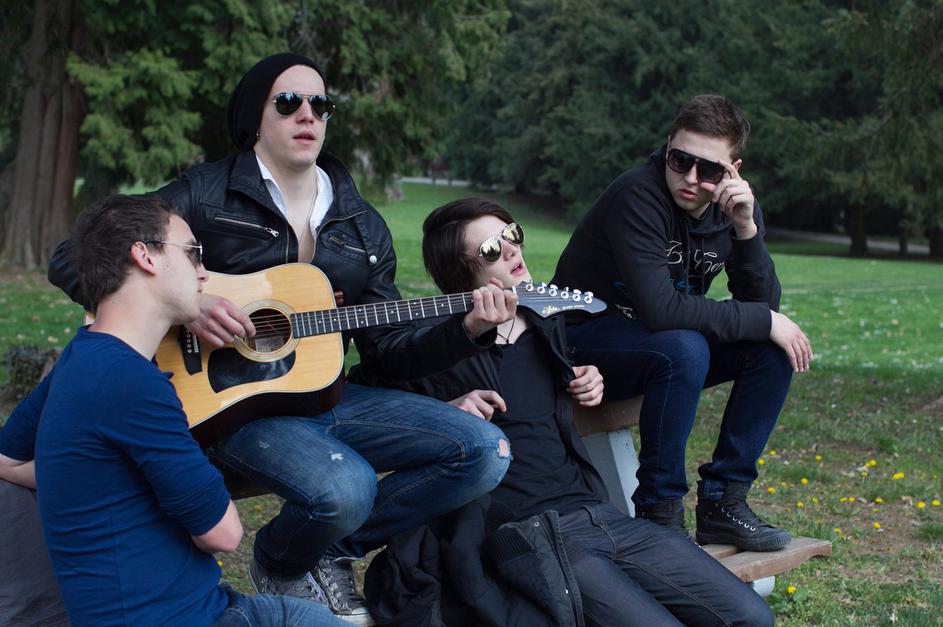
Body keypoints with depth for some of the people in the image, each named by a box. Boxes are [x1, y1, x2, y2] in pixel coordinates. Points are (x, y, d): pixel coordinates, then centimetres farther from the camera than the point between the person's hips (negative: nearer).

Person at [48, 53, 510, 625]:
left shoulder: (363, 225, 13)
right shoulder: (210, 193, -1)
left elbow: (387, 350, 12)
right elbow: (72, 259, -6)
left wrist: (466, 330, -6)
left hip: (323, 393, 6)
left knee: (486, 451, -12)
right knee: (344, 488, -35)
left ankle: (331, 552, 2)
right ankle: (279, 566, 2)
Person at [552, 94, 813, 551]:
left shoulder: (736, 207, -4)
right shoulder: (638, 196, -26)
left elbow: (762, 305, -11)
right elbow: (660, 309, -34)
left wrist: (746, 230, -27)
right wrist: (765, 321, -26)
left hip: (665, 346, 7)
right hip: (584, 343, -7)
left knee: (776, 347, -11)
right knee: (685, 349, -35)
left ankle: (722, 502, -5)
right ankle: (659, 510, -20)